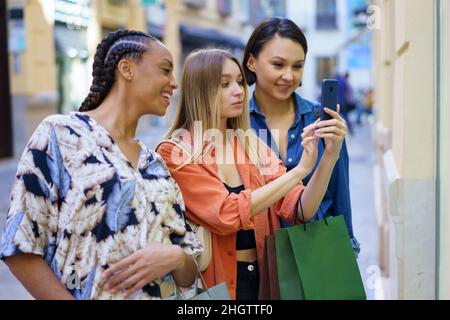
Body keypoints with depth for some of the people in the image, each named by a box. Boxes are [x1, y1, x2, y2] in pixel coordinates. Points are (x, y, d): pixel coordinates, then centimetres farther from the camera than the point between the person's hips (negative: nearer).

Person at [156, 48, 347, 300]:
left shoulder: (254, 148, 4)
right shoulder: (175, 154, -10)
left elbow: (300, 211, -4)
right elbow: (227, 213, -22)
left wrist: (330, 157, -18)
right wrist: (300, 169, -22)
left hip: (263, 277, 5)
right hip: (213, 284, -5)